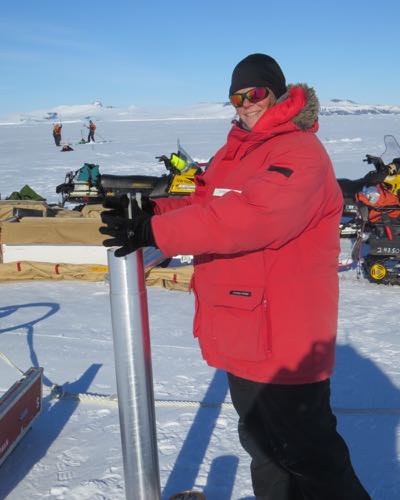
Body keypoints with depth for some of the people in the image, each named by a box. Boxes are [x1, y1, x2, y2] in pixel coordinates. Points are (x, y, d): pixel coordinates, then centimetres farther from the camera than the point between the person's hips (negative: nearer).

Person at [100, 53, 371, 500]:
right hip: (243, 334, 9)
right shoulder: (236, 151, 13)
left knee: (306, 452, 5)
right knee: (261, 442, 24)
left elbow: (251, 217, -30)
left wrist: (155, 232, -30)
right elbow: (205, 207, 14)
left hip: (283, 341, -9)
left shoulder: (299, 152, -16)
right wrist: (150, 210, -5)